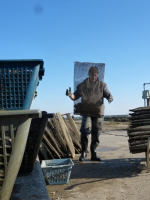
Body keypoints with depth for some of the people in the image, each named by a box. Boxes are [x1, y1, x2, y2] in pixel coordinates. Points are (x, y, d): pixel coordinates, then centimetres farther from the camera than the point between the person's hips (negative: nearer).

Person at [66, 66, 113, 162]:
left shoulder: (102, 85, 8)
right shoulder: (82, 85, 8)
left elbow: (108, 94, -2)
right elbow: (75, 96, 8)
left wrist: (110, 97, -27)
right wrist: (70, 95, -15)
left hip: (98, 113, 1)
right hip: (86, 112, -1)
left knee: (96, 134, 6)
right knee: (85, 132, -17)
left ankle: (94, 154, 19)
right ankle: (83, 153, -2)